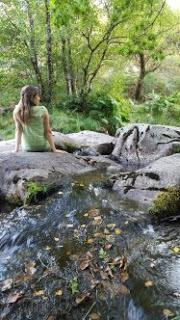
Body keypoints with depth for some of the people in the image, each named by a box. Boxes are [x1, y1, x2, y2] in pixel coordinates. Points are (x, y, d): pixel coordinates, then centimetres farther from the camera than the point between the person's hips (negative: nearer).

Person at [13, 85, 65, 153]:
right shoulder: (42, 110, -12)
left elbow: (18, 131, -7)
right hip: (43, 147, -2)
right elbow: (47, 131, -10)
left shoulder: (17, 111, -6)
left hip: (27, 148, 3)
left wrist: (16, 149, -4)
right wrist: (54, 149, -5)